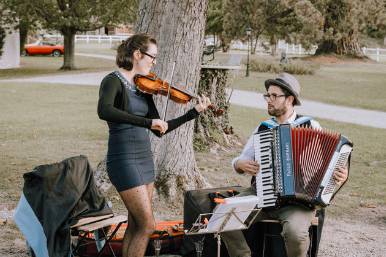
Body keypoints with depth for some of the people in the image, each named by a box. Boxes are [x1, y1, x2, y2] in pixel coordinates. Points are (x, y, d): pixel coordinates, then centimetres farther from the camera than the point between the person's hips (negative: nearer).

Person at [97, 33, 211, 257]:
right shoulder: (113, 81, -11)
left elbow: (159, 130, 12)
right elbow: (104, 111, -33)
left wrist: (195, 112, 6)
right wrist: (147, 122, -34)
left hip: (145, 158, 8)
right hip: (124, 160, -8)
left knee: (135, 226, 10)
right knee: (147, 225, -8)